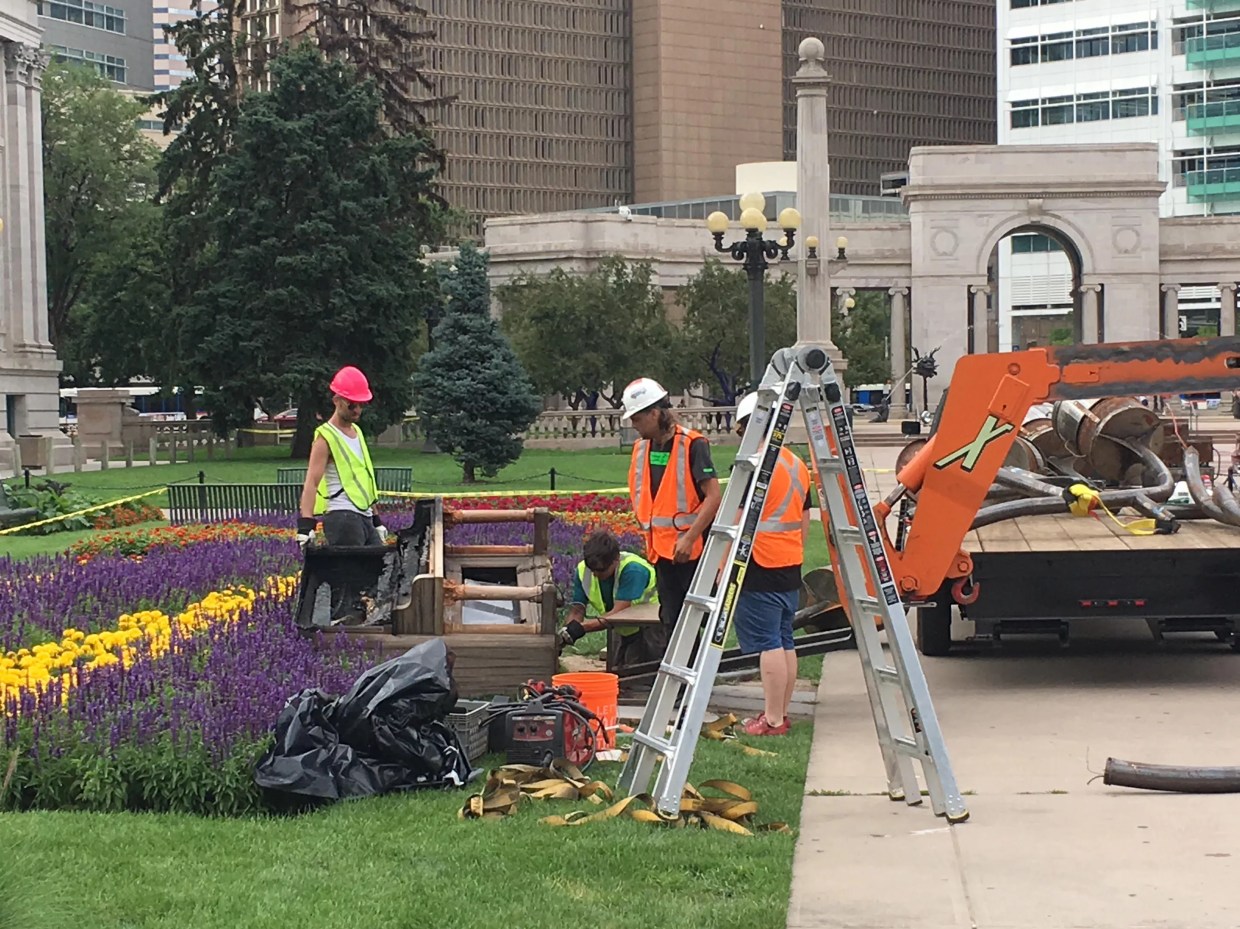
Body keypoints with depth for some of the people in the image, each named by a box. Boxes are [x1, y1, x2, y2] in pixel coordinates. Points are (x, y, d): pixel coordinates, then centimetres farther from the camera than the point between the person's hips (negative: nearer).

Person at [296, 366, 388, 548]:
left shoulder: (357, 431, 18)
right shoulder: (326, 438, -7)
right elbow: (311, 483, -16)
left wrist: (376, 520, 24)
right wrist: (306, 524, -27)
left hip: (365, 516, 8)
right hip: (342, 517, -8)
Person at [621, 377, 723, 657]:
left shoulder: (693, 445, -13)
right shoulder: (641, 448, 9)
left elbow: (713, 496, -18)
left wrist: (689, 539, -22)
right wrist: (650, 538, 13)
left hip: (692, 548, -7)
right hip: (661, 549, 7)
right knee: (670, 621, 11)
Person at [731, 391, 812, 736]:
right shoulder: (798, 465, 13)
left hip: (760, 566, -9)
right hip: (790, 566, 9)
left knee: (769, 643, -7)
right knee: (785, 641, 12)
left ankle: (773, 720, -5)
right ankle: (780, 713, 18)